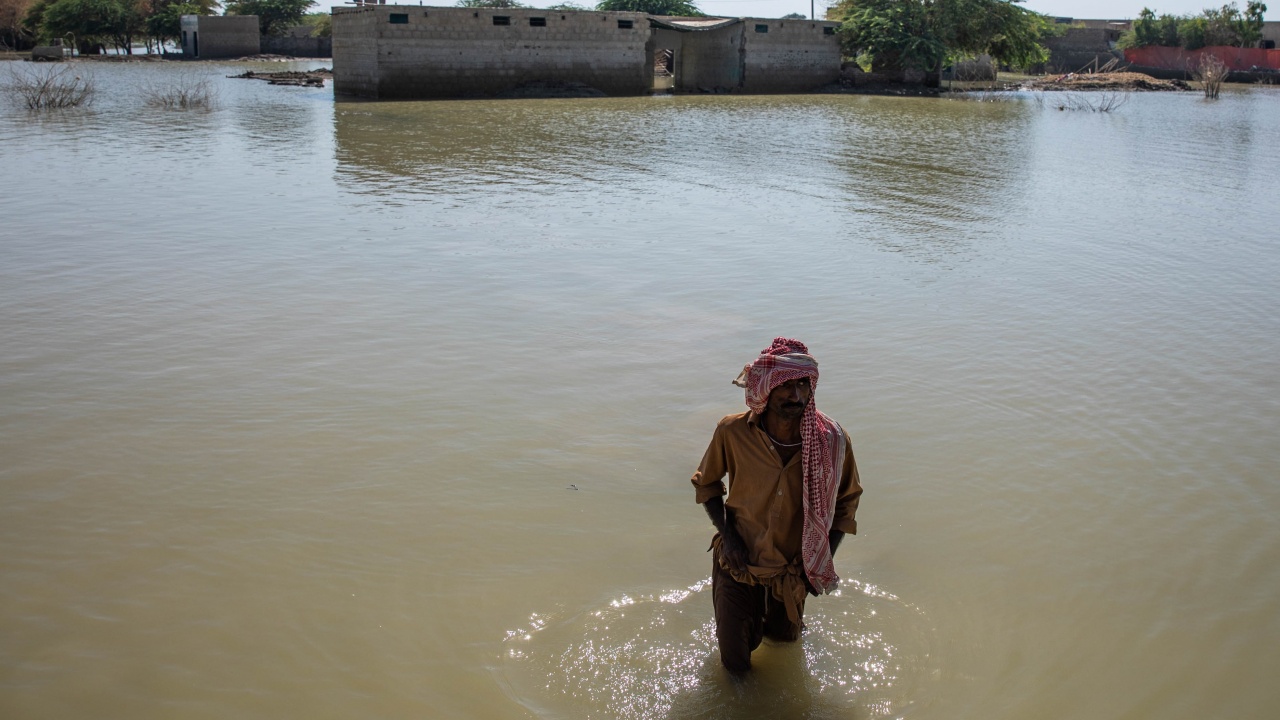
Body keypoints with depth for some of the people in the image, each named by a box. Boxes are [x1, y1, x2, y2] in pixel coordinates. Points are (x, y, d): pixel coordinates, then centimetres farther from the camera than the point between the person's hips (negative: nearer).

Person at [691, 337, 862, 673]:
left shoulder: (832, 440, -21)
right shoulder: (732, 432, -23)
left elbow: (847, 499, -2)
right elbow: (706, 483, -3)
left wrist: (823, 560, -8)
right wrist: (727, 535, -15)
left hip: (793, 568, 2)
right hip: (739, 561, -1)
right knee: (736, 664, 11)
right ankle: (747, 617, 42)